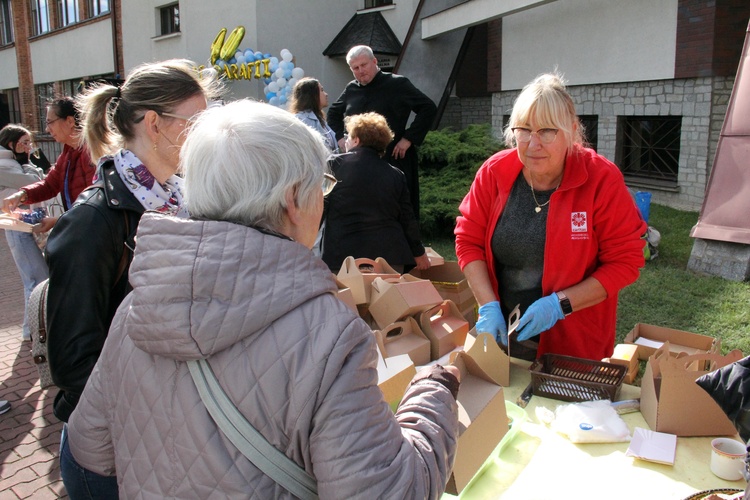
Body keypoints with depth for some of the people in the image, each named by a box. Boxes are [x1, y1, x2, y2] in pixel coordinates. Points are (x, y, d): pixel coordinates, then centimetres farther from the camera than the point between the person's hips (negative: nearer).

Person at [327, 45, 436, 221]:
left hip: (394, 159, -5)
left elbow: (429, 108, -6)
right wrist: (340, 137, 14)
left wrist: (409, 139, -11)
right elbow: (333, 113, 30)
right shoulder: (351, 89, 12)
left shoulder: (397, 84, -3)